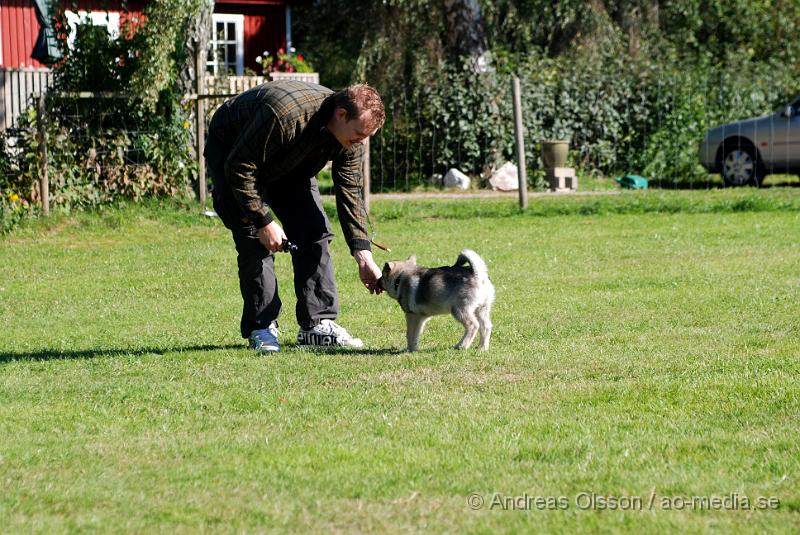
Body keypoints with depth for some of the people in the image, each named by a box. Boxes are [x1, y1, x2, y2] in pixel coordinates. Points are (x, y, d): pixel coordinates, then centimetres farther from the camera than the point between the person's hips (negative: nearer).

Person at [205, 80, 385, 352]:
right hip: (231, 151, -6)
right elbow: (239, 168, -33)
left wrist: (363, 256, -18)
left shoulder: (350, 138, -20)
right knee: (256, 239, -18)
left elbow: (350, 193, -11)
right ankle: (261, 327, -8)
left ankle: (317, 324, -3)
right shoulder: (286, 114, -42)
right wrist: (263, 221, -29)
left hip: (288, 163, 6)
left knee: (314, 231, -7)